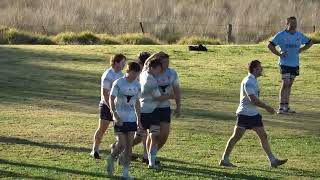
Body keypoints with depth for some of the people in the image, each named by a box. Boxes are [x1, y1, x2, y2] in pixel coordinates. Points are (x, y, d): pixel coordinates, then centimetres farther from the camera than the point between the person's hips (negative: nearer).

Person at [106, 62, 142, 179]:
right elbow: (111, 99, -10)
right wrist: (115, 115, -20)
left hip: (132, 119, 5)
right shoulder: (118, 83, -10)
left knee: (129, 146, 2)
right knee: (121, 144, -10)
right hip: (120, 119, -5)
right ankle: (111, 159, 20)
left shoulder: (137, 85, 6)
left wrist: (139, 120, 14)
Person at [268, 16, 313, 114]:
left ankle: (286, 106, 15)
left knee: (290, 85, 10)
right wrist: (279, 54, -12)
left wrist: (300, 50, 8)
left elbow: (309, 43, 22)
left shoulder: (299, 35, 8)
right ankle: (281, 107, -14)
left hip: (295, 64, 5)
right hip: (285, 63, -5)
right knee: (285, 84, -14)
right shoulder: (281, 35, -6)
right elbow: (270, 45, -5)